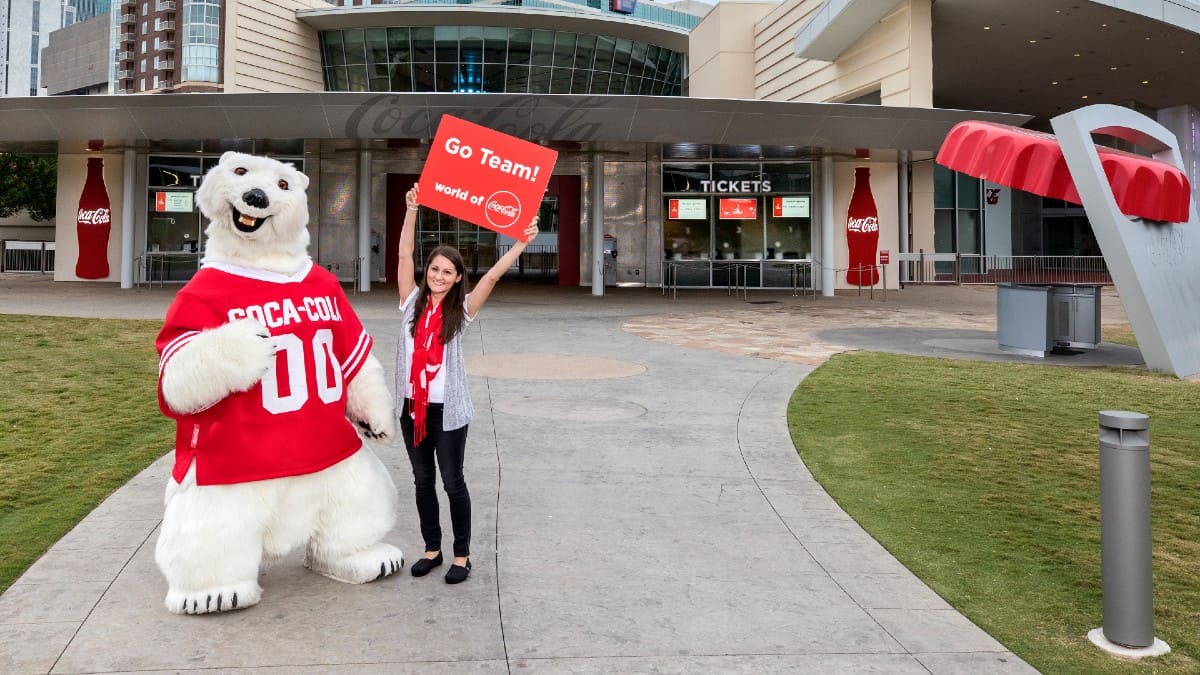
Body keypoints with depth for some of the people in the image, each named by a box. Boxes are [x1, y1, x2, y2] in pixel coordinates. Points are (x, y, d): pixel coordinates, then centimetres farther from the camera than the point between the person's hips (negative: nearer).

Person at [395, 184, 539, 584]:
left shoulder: (461, 310, -4)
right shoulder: (413, 303, 2)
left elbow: (493, 275, -13)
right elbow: (404, 256, -4)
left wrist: (522, 243, -21)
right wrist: (412, 211, -8)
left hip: (447, 408, -3)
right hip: (411, 405, 3)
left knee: (452, 482, 5)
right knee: (423, 480, 14)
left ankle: (462, 554, 19)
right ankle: (432, 548, 29)